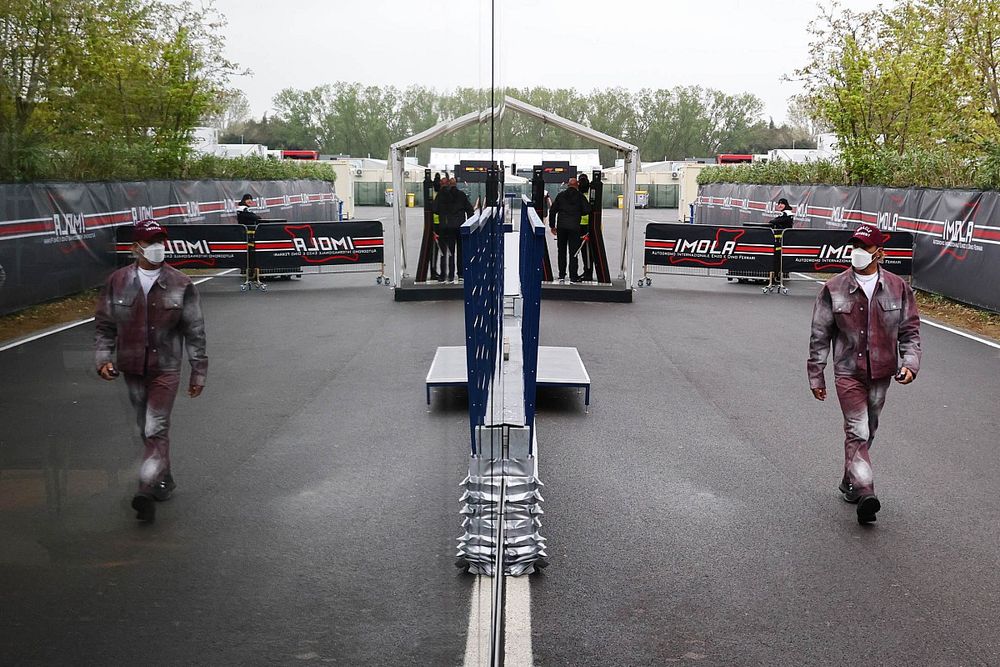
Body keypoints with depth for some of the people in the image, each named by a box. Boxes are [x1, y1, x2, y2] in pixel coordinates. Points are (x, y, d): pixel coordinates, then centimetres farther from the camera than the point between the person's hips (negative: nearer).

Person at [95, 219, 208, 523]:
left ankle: (147, 491, -15)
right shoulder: (118, 282, 1)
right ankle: (164, 481, 31)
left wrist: (198, 372, 1)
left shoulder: (180, 284, -4)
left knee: (156, 429, -12)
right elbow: (105, 325, 10)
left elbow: (195, 332, 0)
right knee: (146, 429, 15)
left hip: (165, 369, -4)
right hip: (132, 369, 4)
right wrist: (103, 359, -3)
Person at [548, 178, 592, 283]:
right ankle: (573, 277, 0)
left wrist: (552, 226, 13)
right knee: (573, 252, 1)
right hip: (574, 227, -2)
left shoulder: (560, 195, 8)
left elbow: (552, 210, 7)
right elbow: (587, 210, -6)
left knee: (561, 252, 11)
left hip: (561, 227, 2)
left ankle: (561, 276, 12)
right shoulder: (580, 196, 0)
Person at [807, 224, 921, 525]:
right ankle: (865, 492, -19)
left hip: (881, 373, 3)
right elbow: (820, 335, 1)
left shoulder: (897, 287, 1)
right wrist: (816, 375, 1)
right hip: (848, 371, -3)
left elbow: (910, 329, 8)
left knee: (867, 431, 15)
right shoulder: (835, 288, -4)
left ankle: (850, 482, 32)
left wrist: (909, 362, -7)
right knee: (857, 431, -13)